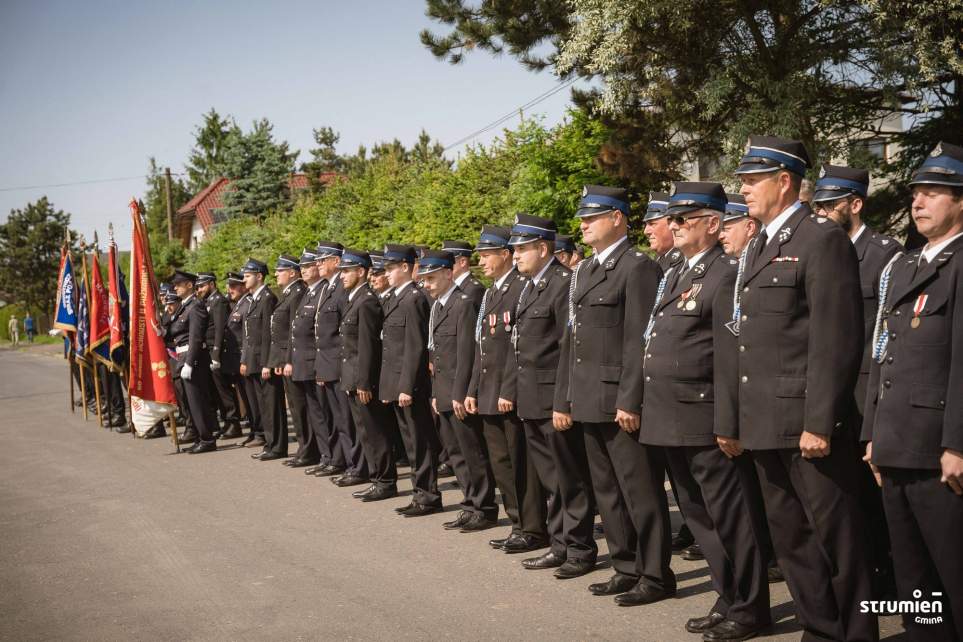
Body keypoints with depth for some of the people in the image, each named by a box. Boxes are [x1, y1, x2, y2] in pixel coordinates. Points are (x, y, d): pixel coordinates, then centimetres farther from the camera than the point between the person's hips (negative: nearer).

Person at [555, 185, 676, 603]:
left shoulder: (638, 267, -10)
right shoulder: (585, 271, 17)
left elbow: (639, 341, -16)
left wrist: (630, 401, -20)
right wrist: (563, 400, 16)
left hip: (621, 402, -9)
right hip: (590, 404, 9)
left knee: (641, 491, -1)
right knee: (607, 491, 15)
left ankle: (655, 576, 8)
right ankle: (626, 568, 25)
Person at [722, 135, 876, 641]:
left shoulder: (823, 240, -9)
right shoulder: (755, 249, 18)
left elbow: (835, 342, -16)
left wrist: (820, 423, -20)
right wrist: (729, 419, 16)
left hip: (806, 423, -9)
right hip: (764, 426, 9)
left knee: (835, 538, 1)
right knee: (790, 538, 15)